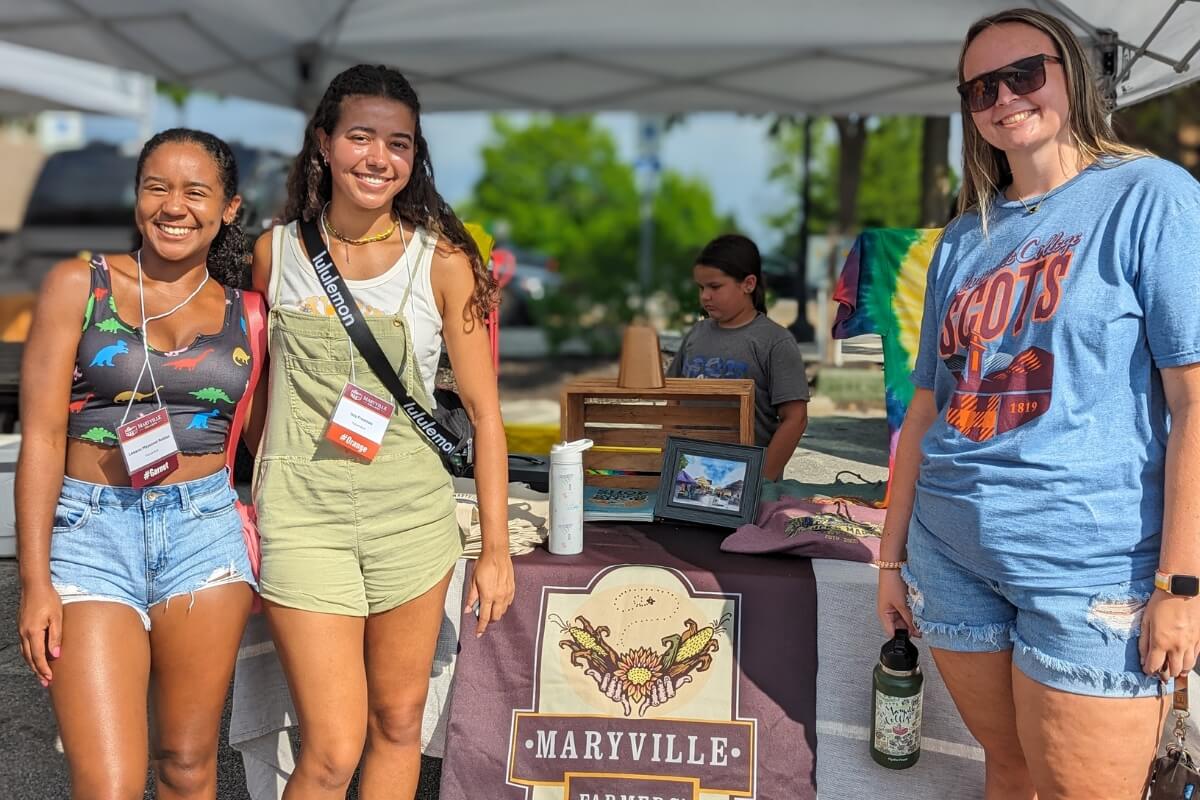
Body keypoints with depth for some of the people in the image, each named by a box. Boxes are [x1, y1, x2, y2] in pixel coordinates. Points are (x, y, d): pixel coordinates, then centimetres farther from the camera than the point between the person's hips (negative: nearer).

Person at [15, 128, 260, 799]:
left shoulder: (244, 313, 8)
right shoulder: (79, 286, 2)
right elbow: (41, 437, -2)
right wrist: (36, 581, -7)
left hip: (205, 532, 2)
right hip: (90, 531, -2)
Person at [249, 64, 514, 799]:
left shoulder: (442, 261, -5)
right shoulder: (275, 251, 0)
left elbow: (484, 409, -2)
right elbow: (256, 383, 13)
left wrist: (497, 549, -4)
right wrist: (249, 514, 14)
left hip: (413, 513, 1)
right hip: (304, 514, 0)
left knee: (399, 723, 14)